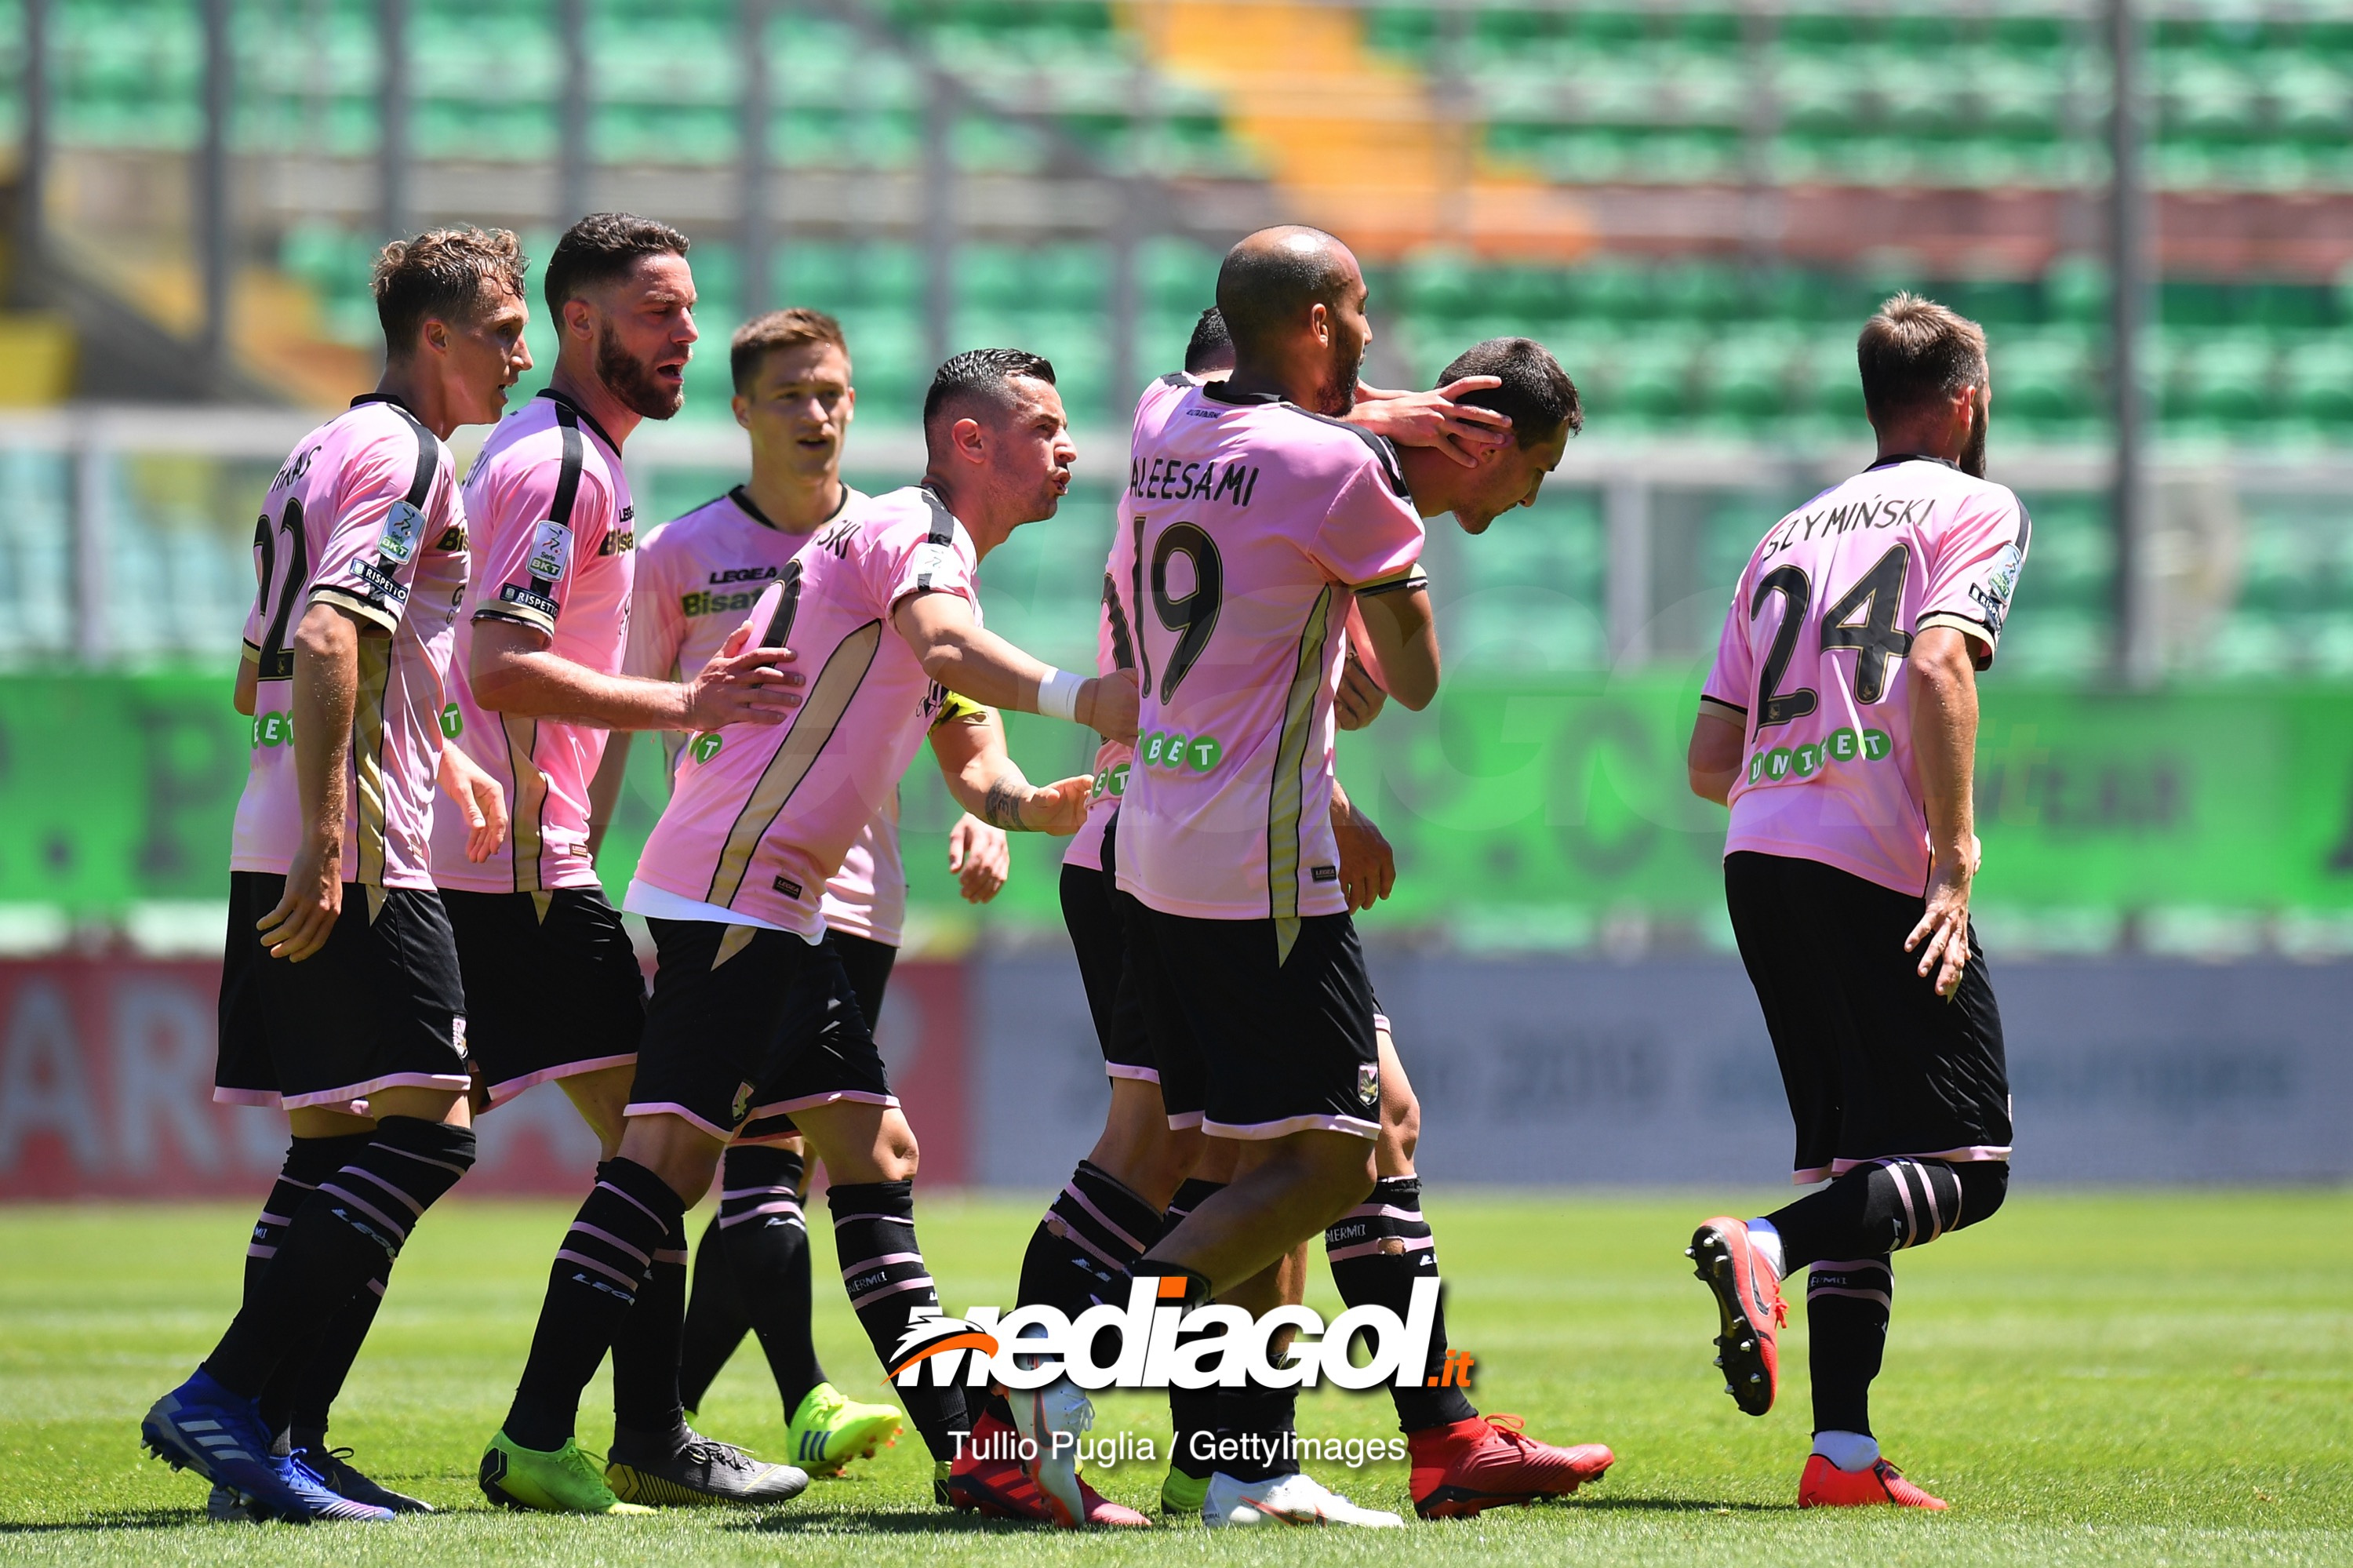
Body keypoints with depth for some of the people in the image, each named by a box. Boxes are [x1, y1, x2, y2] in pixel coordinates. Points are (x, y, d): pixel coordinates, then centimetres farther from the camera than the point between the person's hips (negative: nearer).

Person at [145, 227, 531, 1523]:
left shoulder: (331, 451, 22)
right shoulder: (404, 457, -9)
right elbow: (326, 644, -21)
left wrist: (442, 761, 29)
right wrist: (327, 841, -25)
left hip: (289, 854, 10)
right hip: (358, 858, -10)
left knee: (338, 1142, 10)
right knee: (424, 1130, -11)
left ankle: (274, 1439, 7)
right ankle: (232, 1396, -15)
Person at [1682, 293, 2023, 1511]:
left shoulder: (1788, 537, 23)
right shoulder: (1975, 509, 5)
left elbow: (1710, 761, 18)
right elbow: (1938, 659, -14)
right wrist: (1954, 856, -17)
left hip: (1759, 861, 7)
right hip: (1880, 865, -7)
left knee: (1858, 1164, 10)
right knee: (1967, 1166, -6)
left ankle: (1843, 1452, -1)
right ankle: (1762, 1247, -30)